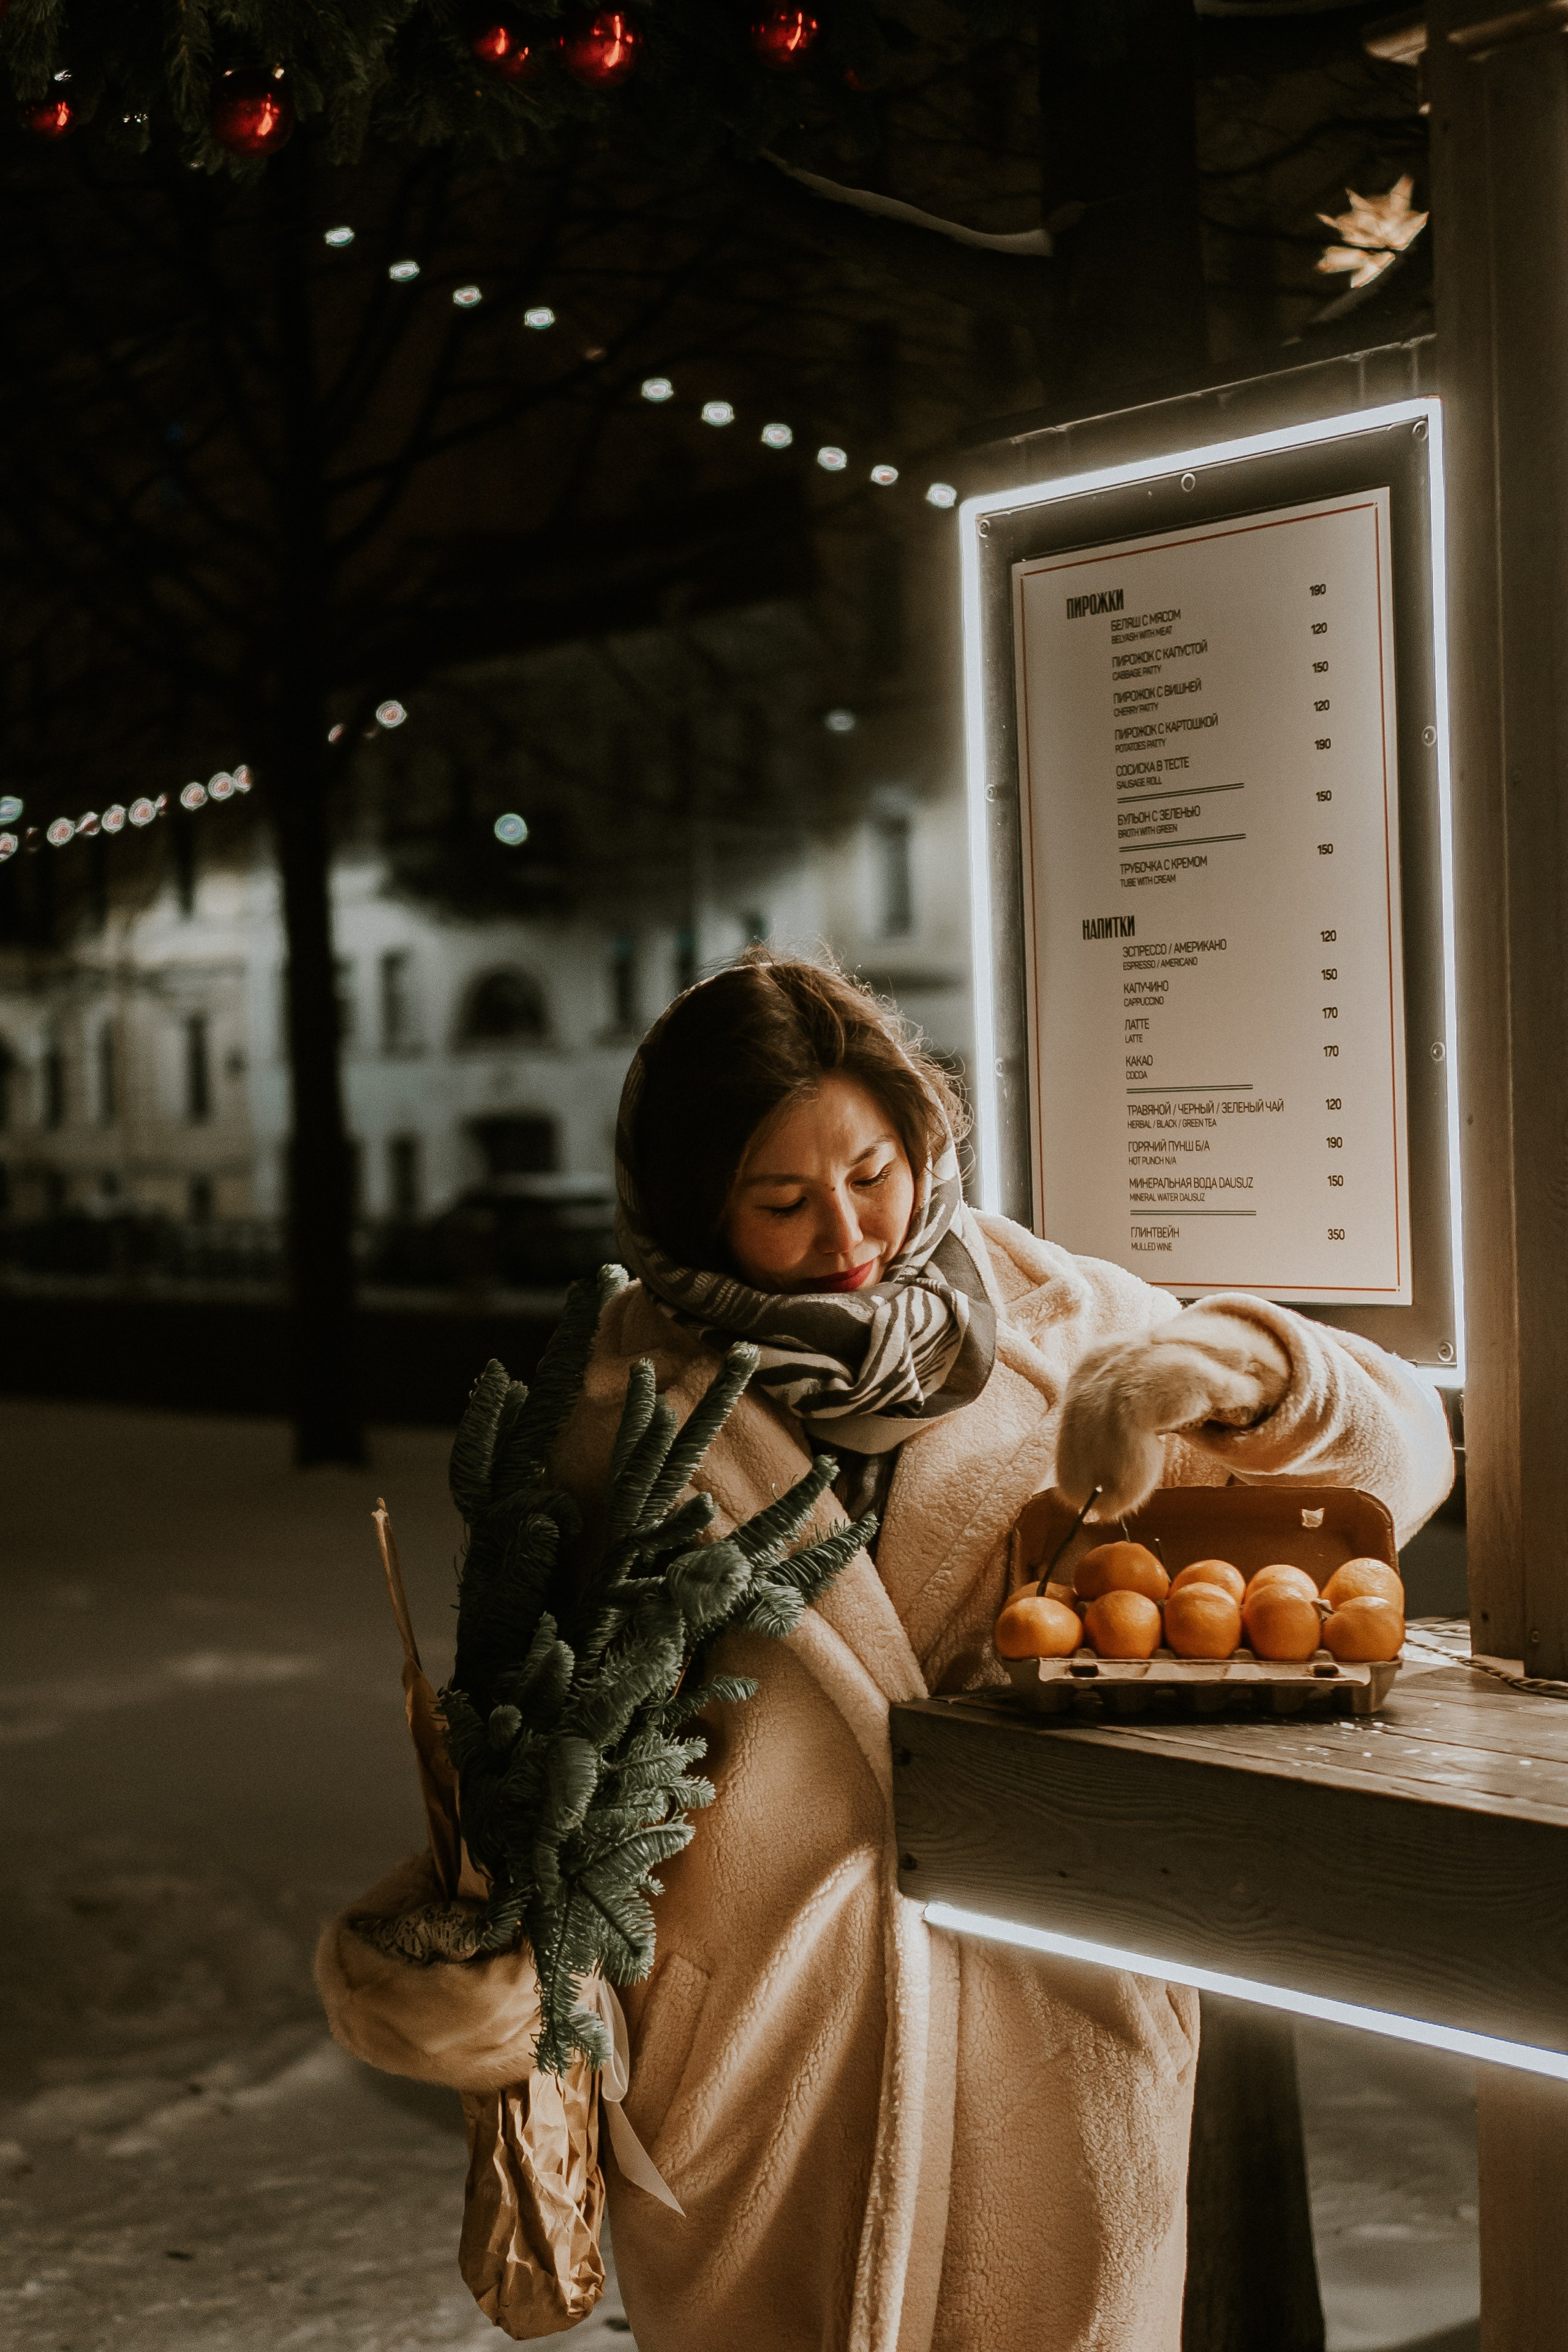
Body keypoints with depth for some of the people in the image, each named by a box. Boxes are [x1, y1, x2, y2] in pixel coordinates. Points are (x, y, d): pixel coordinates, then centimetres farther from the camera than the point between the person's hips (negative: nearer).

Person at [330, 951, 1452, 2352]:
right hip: (755, 2021, -1)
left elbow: (1398, 1451, 4)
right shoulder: (623, 1400, 1)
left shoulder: (1043, 1314, 3)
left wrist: (1204, 1369, -15)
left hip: (1049, 2020, 1)